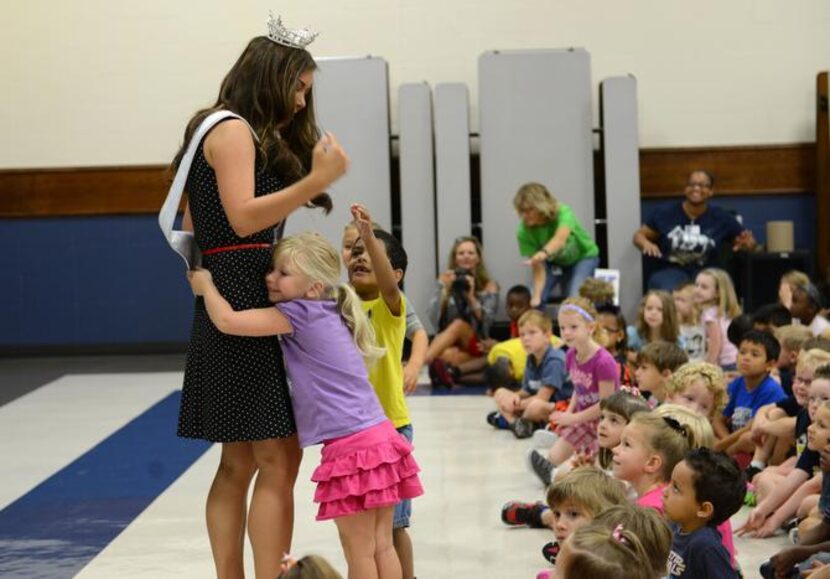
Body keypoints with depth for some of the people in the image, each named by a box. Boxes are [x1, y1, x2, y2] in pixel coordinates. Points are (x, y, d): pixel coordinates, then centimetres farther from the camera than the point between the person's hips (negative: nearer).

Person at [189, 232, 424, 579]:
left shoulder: (300, 314, -9)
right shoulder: (328, 314, 17)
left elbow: (227, 321, -12)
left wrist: (204, 284, 5)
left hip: (351, 447, -9)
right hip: (380, 437, 9)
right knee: (381, 547, 12)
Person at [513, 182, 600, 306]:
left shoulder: (563, 213, -34)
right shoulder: (524, 232, -26)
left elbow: (560, 238, -54)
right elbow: (538, 267, -27)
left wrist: (544, 253, -75)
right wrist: (536, 296, -41)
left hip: (583, 256, -3)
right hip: (554, 262, 3)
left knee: (575, 299, -26)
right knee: (532, 302, -15)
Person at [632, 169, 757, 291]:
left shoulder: (721, 217, 10)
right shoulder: (666, 212, 7)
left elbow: (750, 243, 17)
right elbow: (639, 235, 14)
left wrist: (747, 243, -9)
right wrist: (646, 243, -10)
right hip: (670, 271, -1)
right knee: (668, 295, -37)